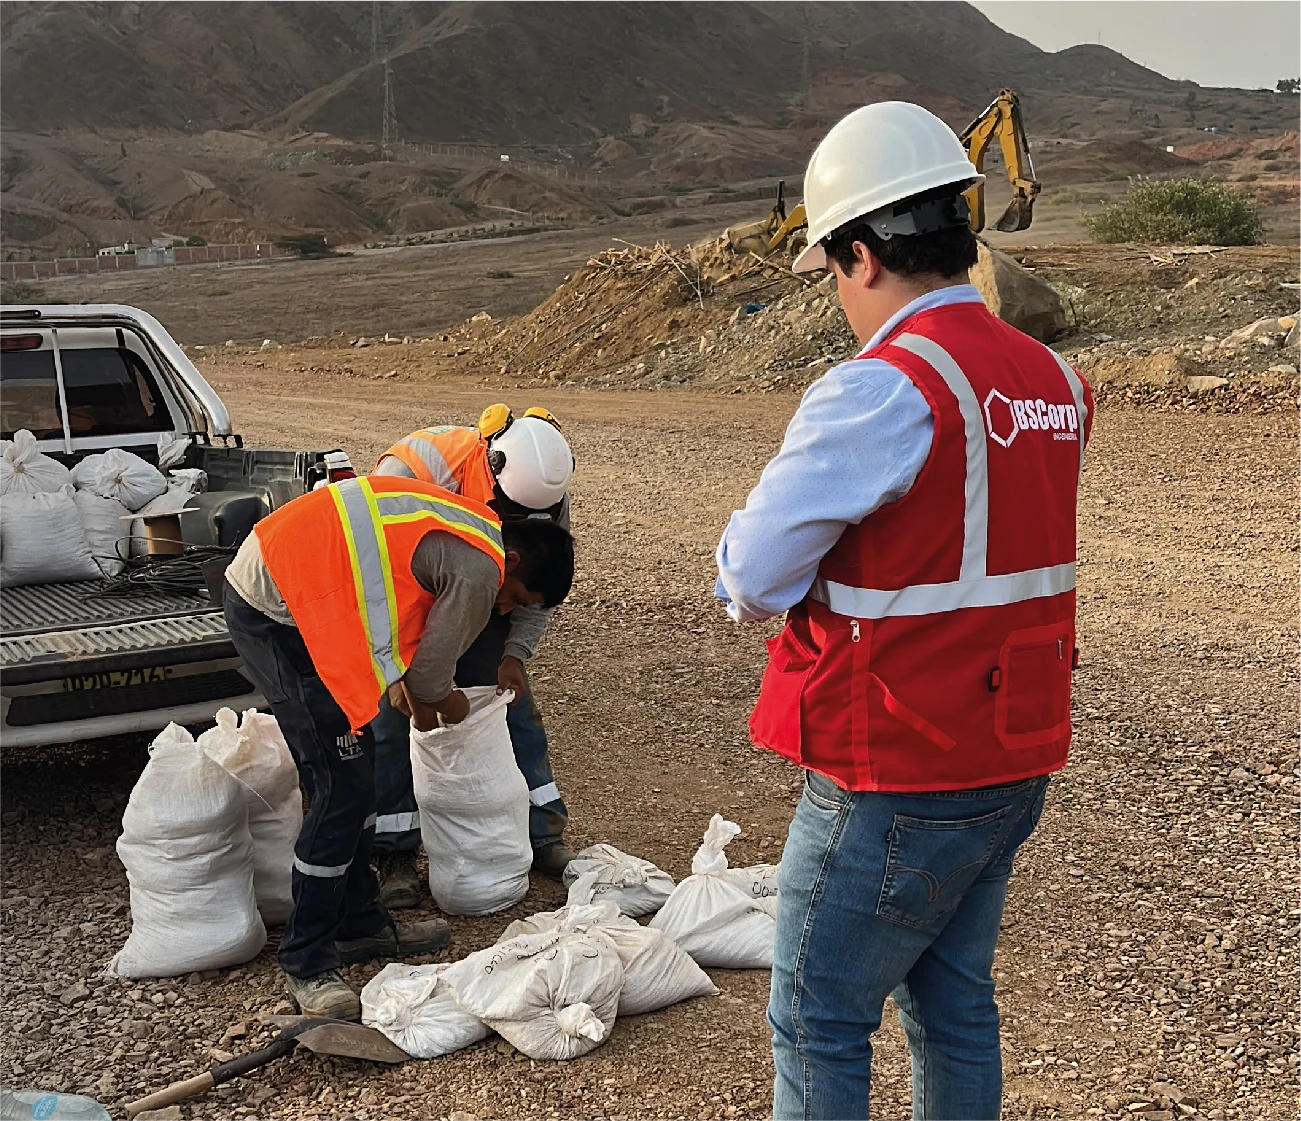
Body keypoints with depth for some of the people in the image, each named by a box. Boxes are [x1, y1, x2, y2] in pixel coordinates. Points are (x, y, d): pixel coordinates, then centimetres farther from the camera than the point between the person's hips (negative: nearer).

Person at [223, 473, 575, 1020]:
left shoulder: (461, 525, 15)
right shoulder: (480, 569, -14)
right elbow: (431, 665, -5)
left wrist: (397, 680, 16)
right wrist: (437, 700, 18)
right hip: (274, 611, -10)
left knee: (353, 772, 16)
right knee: (343, 786, -7)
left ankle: (360, 924, 27)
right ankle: (307, 964, 2)